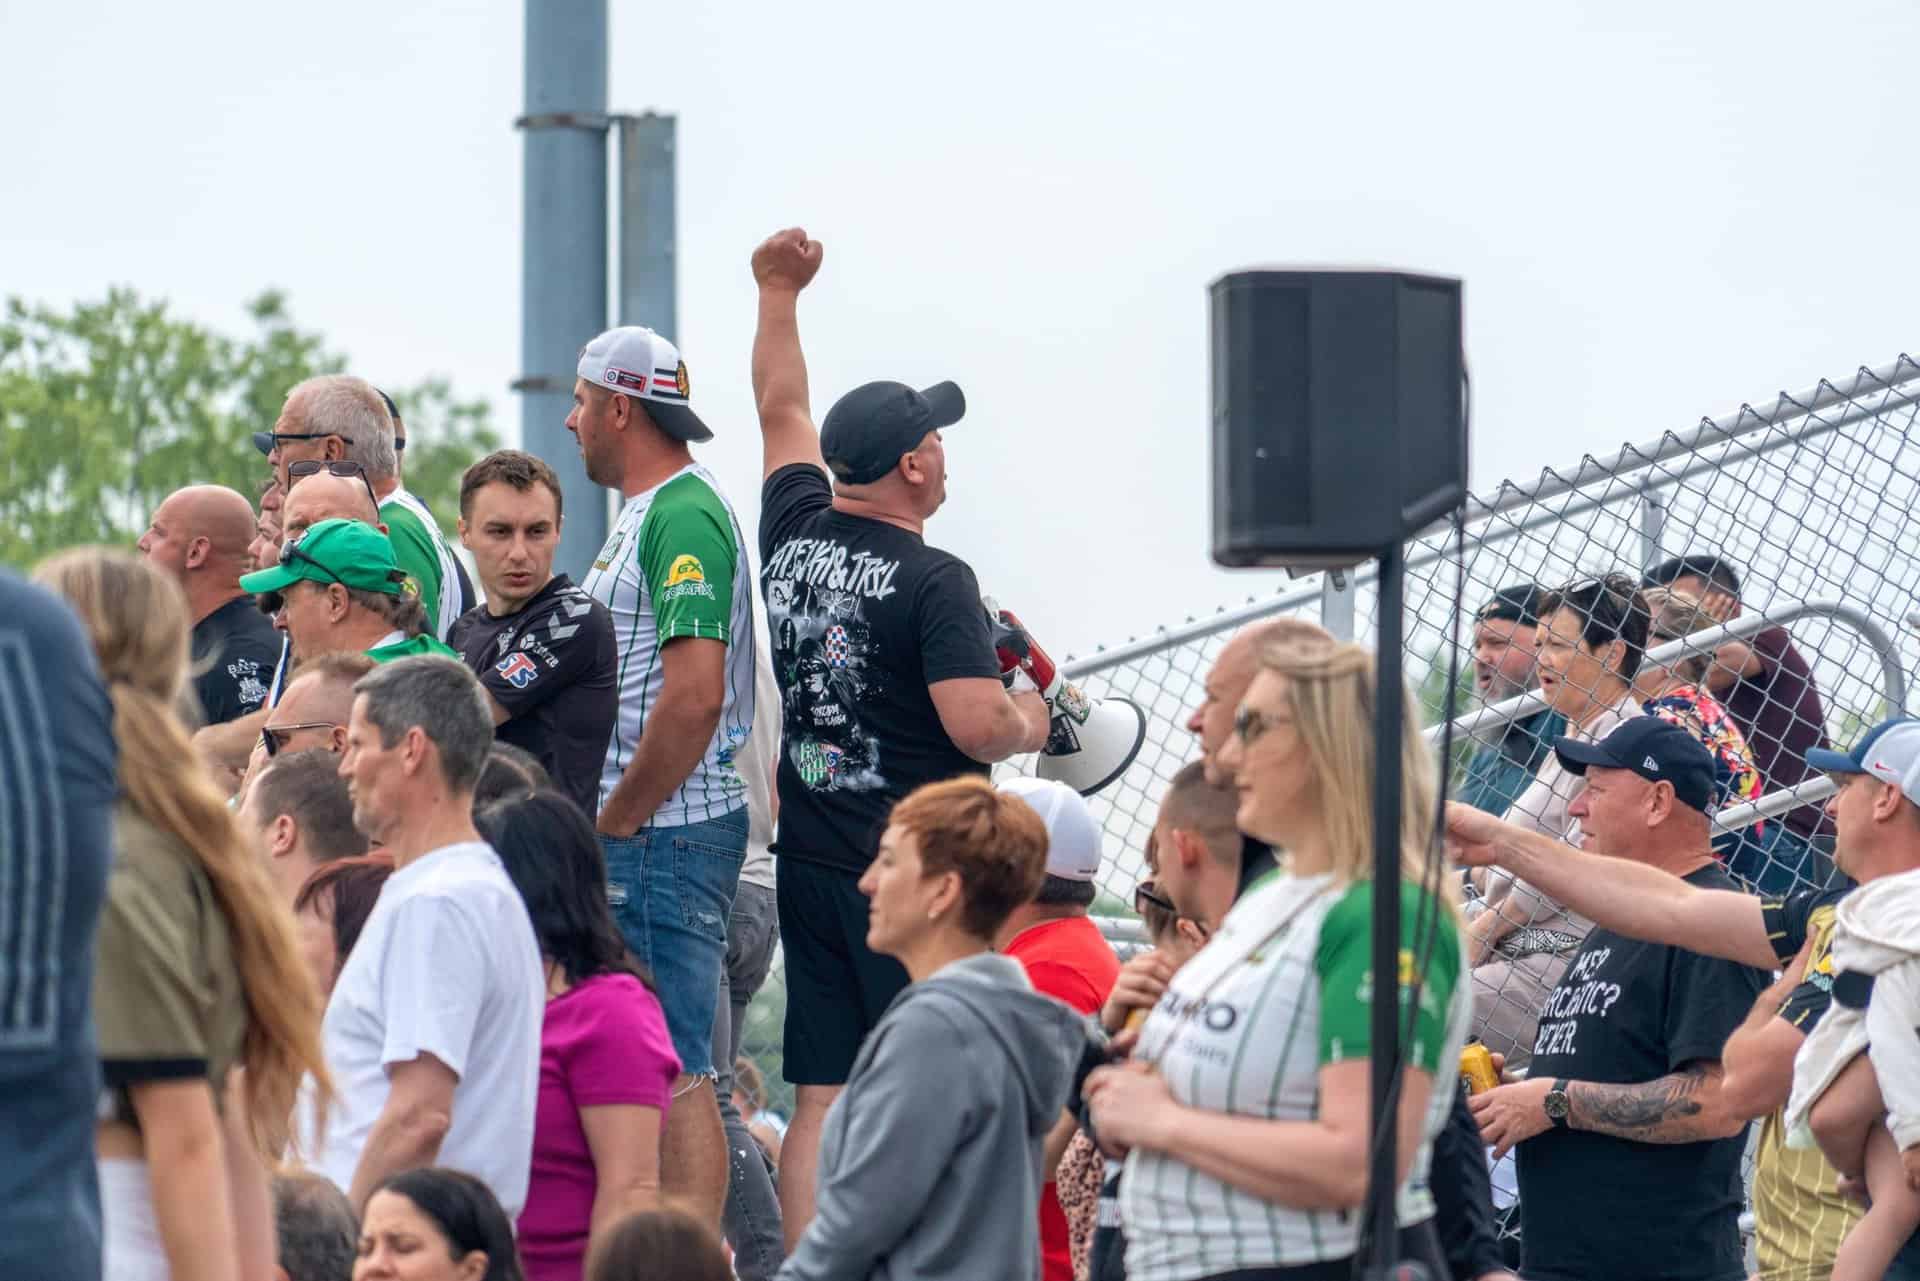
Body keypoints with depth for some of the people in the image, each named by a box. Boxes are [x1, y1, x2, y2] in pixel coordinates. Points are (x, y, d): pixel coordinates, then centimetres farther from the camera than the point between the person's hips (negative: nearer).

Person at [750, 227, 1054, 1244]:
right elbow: (979, 728, -21)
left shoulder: (794, 536, 7)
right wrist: (1034, 720, 0)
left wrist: (779, 293, 34)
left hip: (807, 864, 7)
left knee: (822, 1104, 5)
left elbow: (782, 414, 24)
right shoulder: (932, 581, -14)